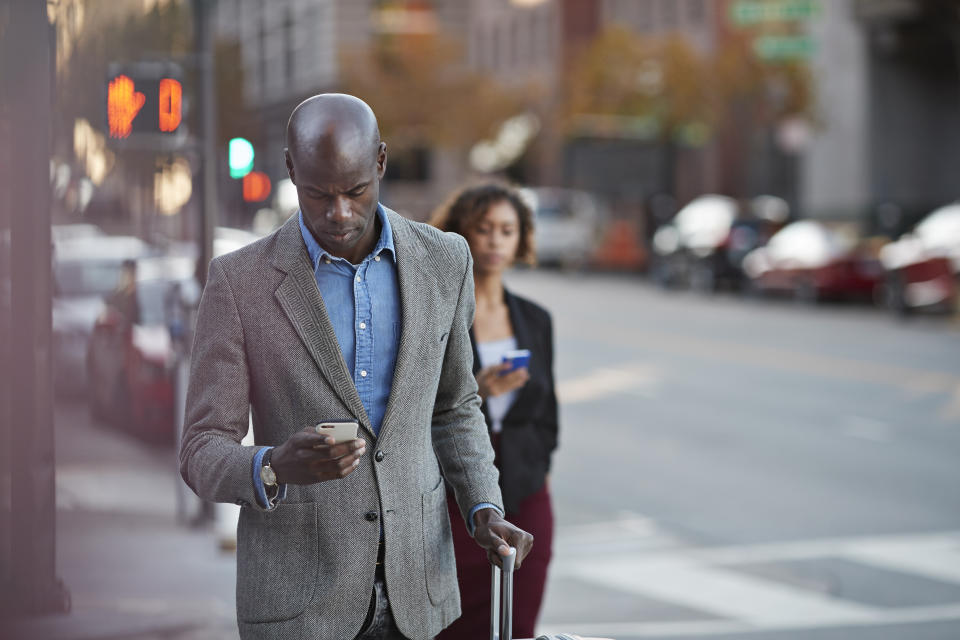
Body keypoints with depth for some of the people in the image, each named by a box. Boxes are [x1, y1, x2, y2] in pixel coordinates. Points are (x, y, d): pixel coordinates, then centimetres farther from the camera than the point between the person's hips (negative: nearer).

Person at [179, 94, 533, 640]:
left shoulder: (442, 261, 0)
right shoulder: (239, 282, -10)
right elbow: (205, 457, -9)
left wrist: (485, 512, -3)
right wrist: (275, 468, -31)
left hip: (414, 580, 3)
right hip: (298, 593, -3)